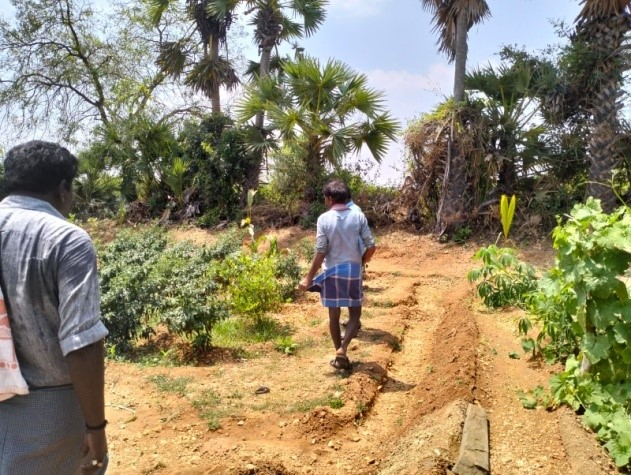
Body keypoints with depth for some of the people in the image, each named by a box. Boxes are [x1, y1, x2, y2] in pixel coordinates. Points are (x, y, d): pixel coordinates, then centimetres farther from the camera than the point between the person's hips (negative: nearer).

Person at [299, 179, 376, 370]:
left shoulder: (324, 219, -9)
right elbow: (371, 246, -6)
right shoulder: (358, 216, -5)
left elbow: (320, 252, -12)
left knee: (334, 315, 13)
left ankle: (340, 356, 20)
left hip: (332, 271, -1)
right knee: (355, 314, 14)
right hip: (353, 271, 1)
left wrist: (309, 277, -5)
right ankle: (342, 349, -4)